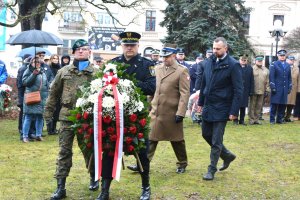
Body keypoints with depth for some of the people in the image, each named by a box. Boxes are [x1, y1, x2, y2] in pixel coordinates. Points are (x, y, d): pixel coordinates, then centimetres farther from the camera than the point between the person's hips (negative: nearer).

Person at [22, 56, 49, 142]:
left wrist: (47, 95, 13)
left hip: (42, 98, 5)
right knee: (28, 117, -4)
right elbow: (24, 82, -11)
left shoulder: (42, 72, 17)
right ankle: (25, 136, 2)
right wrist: (33, 74, -16)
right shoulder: (28, 71, 1)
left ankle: (38, 135, 16)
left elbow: (47, 84, 22)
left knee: (40, 117, 7)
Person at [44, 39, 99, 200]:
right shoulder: (64, 71, 7)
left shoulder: (96, 73, 1)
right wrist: (48, 112, 9)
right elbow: (54, 93, 11)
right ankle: (60, 187, 7)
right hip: (67, 116, 1)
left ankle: (94, 178, 33)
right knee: (64, 151, 2)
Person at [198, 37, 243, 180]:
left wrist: (234, 112, -16)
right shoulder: (209, 62, 5)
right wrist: (201, 102, 13)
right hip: (208, 106, 7)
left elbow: (238, 90, -13)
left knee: (216, 141, 0)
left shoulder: (233, 65, -13)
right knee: (206, 134, 17)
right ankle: (227, 155, 36)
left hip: (221, 109, -7)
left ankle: (212, 170, 14)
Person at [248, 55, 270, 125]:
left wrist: (267, 90, 5)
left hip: (262, 91, 4)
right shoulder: (252, 69, -3)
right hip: (253, 91, -4)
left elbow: (267, 81, 11)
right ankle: (251, 119, 7)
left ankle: (256, 119, 15)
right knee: (252, 105, 0)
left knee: (259, 106, 7)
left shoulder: (266, 70, 11)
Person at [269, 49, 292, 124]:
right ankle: (272, 120, 4)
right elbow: (271, 77, -5)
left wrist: (289, 87, 9)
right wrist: (272, 87, -11)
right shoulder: (274, 65, 0)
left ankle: (280, 119, 14)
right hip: (277, 88, -4)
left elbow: (289, 78, 16)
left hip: (285, 89, 4)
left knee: (283, 104, 5)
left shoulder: (288, 65, 14)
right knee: (274, 104, -3)